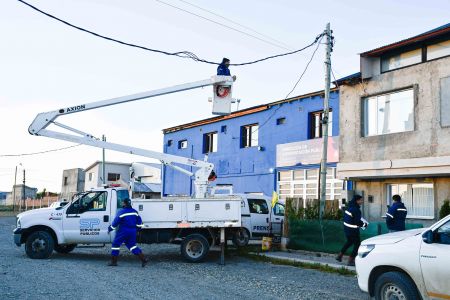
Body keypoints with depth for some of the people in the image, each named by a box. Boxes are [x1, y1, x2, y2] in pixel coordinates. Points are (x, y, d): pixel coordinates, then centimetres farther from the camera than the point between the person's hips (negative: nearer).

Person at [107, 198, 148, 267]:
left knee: (116, 244, 7)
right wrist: (137, 229, 25)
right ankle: (143, 259, 4)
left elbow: (115, 222, -11)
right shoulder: (134, 211, 8)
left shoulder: (121, 212, -12)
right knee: (132, 245, 15)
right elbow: (139, 221, 13)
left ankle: (113, 262, 8)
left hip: (123, 231, -6)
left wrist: (110, 229, 2)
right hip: (132, 231, 6)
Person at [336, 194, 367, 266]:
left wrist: (361, 222, 18)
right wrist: (364, 224, -5)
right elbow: (357, 222, -23)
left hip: (347, 228, 9)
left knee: (349, 242, 28)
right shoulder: (356, 210, -22)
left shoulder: (350, 207, 7)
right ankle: (350, 261, 7)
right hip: (353, 230, -9)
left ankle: (340, 256, 32)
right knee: (357, 244, 4)